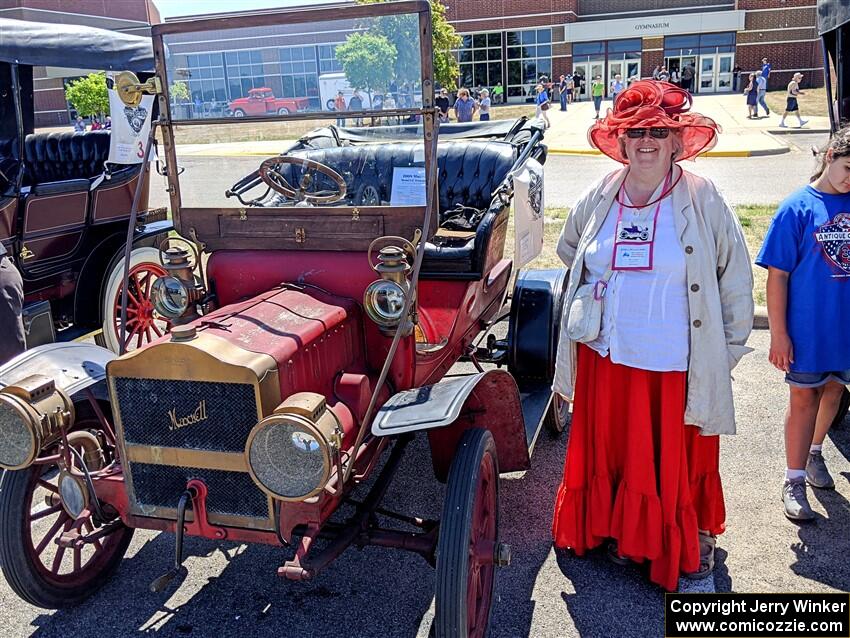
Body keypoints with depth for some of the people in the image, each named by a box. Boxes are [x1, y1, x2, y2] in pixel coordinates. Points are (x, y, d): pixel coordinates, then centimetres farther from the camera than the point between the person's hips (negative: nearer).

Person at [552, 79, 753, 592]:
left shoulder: (703, 199, -6)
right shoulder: (599, 199, 4)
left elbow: (735, 275, -1)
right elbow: (569, 251, 21)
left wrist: (731, 344, -2)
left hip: (677, 366, -3)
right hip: (606, 358, 3)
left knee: (680, 458, 9)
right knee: (613, 450, 15)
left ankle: (694, 541, 32)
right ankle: (623, 533, 36)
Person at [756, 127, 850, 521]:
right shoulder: (798, 208, -11)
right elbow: (777, 275, -11)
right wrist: (778, 334, -12)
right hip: (807, 328, -4)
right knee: (803, 398, 5)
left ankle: (814, 452, 43)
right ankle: (794, 480, 17)